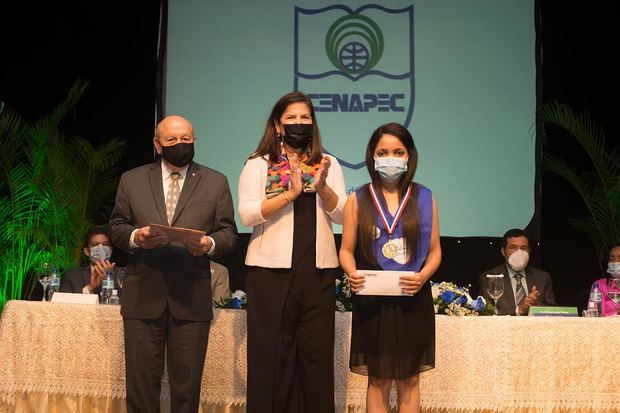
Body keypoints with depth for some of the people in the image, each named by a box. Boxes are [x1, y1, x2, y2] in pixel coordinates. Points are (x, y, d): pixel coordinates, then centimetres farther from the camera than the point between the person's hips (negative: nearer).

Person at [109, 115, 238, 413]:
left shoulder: (216, 182, 8)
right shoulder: (132, 180, 11)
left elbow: (228, 232, 6)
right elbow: (116, 226, 10)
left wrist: (210, 244, -16)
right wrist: (135, 237, -11)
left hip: (192, 299, 0)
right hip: (143, 296, 1)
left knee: (187, 384, 5)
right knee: (141, 380, 5)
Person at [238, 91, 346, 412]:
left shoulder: (328, 164, 15)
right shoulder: (258, 164, 6)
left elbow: (343, 215, 5)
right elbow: (247, 214, -8)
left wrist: (322, 187, -12)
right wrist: (290, 193, -16)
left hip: (318, 269, 2)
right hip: (271, 268, -2)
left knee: (316, 352, 3)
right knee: (270, 352, 1)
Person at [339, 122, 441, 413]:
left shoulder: (424, 199, 6)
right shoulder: (358, 200, 5)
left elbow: (435, 250, 4)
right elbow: (346, 250, 3)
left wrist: (422, 276, -15)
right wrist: (351, 273, -18)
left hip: (413, 301, 1)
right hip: (372, 301, -1)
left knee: (409, 379, 7)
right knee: (378, 380, 4)